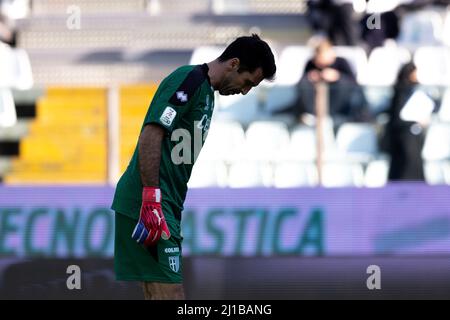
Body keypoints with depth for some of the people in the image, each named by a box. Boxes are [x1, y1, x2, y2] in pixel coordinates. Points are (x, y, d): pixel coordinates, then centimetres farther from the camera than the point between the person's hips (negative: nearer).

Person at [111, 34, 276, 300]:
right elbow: (151, 134, -19)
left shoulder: (207, 93, 20)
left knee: (158, 296, 8)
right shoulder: (190, 79, -10)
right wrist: (151, 200, -24)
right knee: (171, 294, -14)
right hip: (151, 206, -10)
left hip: (166, 207, 10)